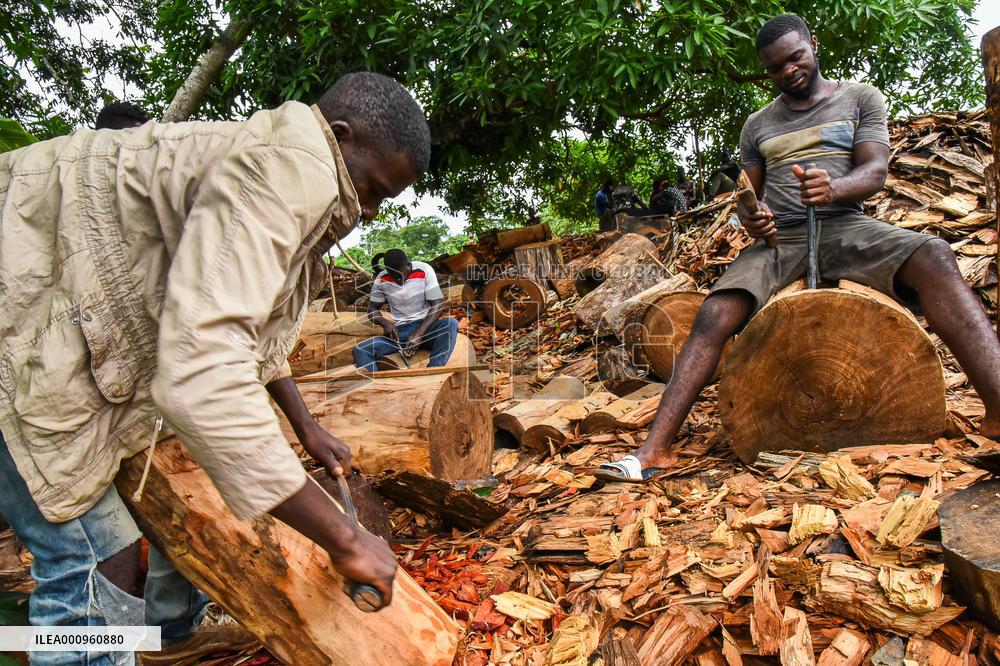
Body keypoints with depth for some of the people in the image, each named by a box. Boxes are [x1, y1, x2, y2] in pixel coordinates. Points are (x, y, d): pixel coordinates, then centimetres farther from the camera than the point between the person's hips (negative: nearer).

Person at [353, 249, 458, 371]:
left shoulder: (425, 271, -8)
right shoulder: (381, 280, 0)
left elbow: (437, 305, -12)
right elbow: (372, 309, 10)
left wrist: (419, 334, -25)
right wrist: (385, 323, -14)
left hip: (425, 327, -2)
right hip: (399, 331, 2)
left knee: (451, 324, -36)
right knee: (360, 351, -21)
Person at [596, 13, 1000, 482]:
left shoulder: (860, 98, 14)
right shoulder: (757, 125, 21)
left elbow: (875, 172, -1)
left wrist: (833, 187, -26)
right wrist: (749, 219, -8)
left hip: (844, 226, -1)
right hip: (778, 237, 1)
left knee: (933, 258, -32)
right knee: (714, 315, -25)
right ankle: (656, 449, -30)